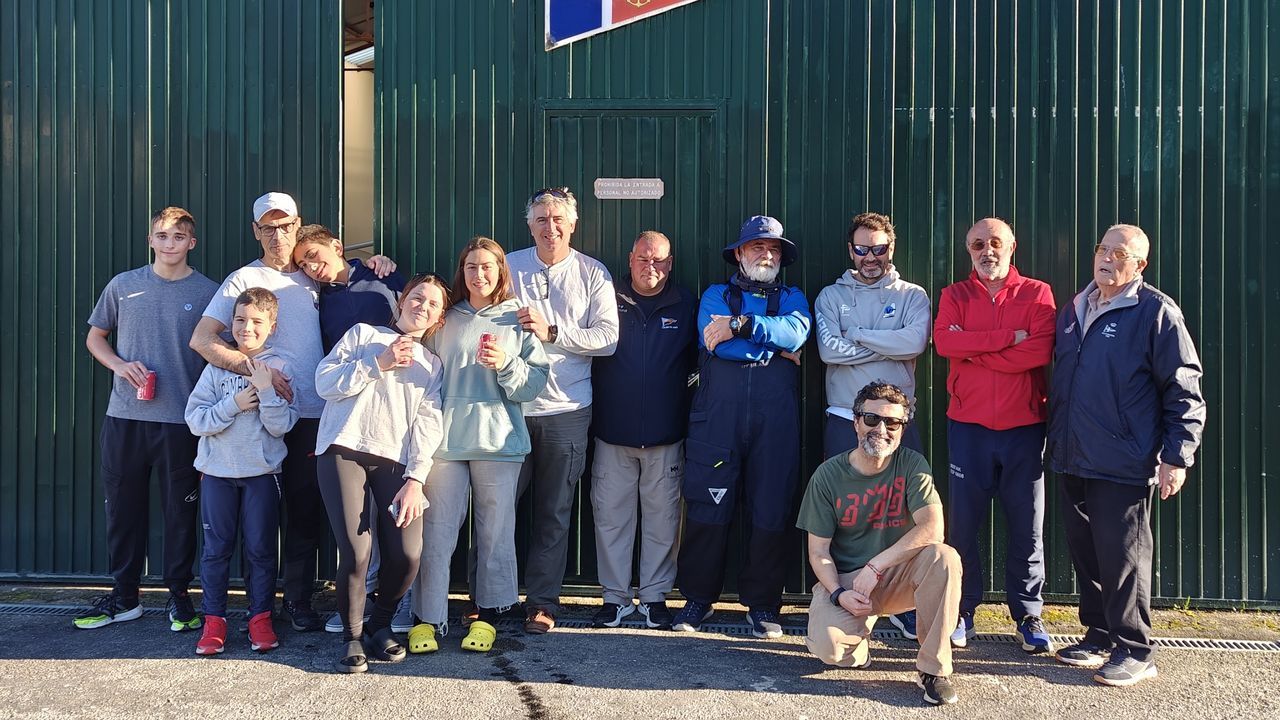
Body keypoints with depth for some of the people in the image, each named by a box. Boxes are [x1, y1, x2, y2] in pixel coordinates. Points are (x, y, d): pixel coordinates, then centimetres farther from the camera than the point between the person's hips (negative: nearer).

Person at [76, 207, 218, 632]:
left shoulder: (208, 293, 1)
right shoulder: (123, 286, 7)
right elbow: (95, 337, 16)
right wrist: (120, 365, -5)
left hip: (181, 421, -2)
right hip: (124, 417, 2)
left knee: (181, 511, 4)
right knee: (123, 507, 9)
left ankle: (179, 596, 17)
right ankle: (124, 596, 22)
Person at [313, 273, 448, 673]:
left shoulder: (432, 365, 22)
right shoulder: (364, 334, 16)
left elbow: (428, 425, 9)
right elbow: (324, 381, 4)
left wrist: (416, 478, -4)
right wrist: (377, 364, -4)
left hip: (395, 462, 3)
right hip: (344, 452, -2)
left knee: (407, 555, -12)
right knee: (356, 552, -15)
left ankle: (380, 624, 16)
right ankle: (352, 636, 8)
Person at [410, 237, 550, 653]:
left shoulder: (518, 320, 6)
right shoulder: (446, 320, 11)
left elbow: (536, 383, 1)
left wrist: (506, 366, -16)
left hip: (498, 441, -1)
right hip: (445, 439, 1)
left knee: (495, 532, 3)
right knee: (436, 532, -1)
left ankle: (487, 616, 16)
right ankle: (428, 619, 7)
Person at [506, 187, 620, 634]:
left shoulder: (593, 274, 4)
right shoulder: (508, 267, 7)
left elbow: (607, 338, -6)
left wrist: (552, 332, -14)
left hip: (565, 411, 0)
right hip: (509, 406, 0)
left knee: (554, 512, 7)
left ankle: (542, 603, 17)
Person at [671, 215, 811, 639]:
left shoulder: (792, 299, 19)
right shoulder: (716, 296, 15)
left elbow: (795, 332, -6)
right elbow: (716, 344, -6)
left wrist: (740, 325, -14)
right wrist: (776, 349, -3)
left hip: (776, 421, 1)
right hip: (717, 418, -1)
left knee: (770, 512, 1)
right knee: (707, 509, -1)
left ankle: (762, 605, 13)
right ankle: (698, 599, 13)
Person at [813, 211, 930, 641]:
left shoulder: (912, 296, 9)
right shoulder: (832, 296, 10)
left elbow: (915, 342, -12)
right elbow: (828, 349, -7)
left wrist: (857, 335, -6)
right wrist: (888, 345, -6)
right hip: (844, 420, 0)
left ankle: (908, 609, 7)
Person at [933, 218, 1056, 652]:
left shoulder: (1037, 294, 5)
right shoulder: (955, 295, 8)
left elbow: (1040, 351, -12)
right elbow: (944, 340, -13)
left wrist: (974, 352, -11)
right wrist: (1009, 337, -15)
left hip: (1024, 427, 0)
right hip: (968, 425, 1)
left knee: (1027, 525, 5)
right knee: (963, 522, 3)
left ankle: (1028, 615, 17)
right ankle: (962, 612, 15)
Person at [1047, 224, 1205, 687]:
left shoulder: (1156, 312, -5)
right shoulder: (1072, 311, 15)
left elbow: (1185, 390, -8)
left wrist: (1176, 456, -13)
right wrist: (1055, 440, 20)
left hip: (1123, 466, -7)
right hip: (1071, 460, 7)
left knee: (1123, 557, -2)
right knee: (1085, 554, 13)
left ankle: (1133, 651, 9)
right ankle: (1099, 636, 26)